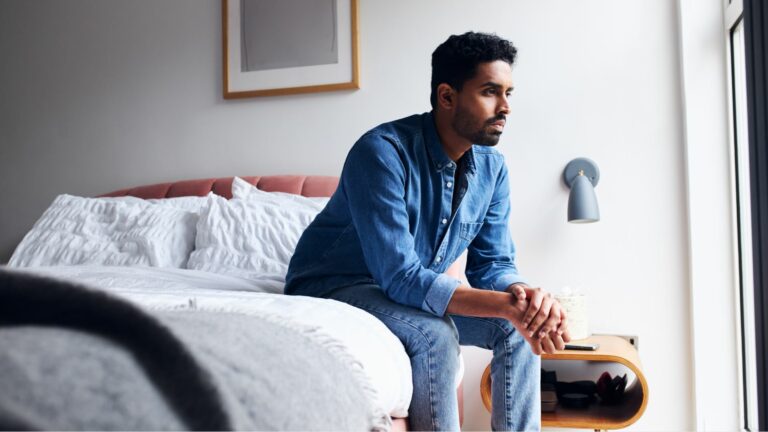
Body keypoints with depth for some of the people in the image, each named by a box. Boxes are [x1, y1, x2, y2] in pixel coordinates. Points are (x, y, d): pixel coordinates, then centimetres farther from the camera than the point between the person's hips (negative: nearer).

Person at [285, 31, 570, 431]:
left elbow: (493, 264, -3)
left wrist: (524, 294, -28)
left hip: (415, 290, 7)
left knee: (519, 327, -10)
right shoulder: (383, 152, -28)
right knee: (434, 335, -33)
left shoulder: (492, 168, -6)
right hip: (333, 286, -6)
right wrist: (508, 305, -38)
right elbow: (401, 278, -33)